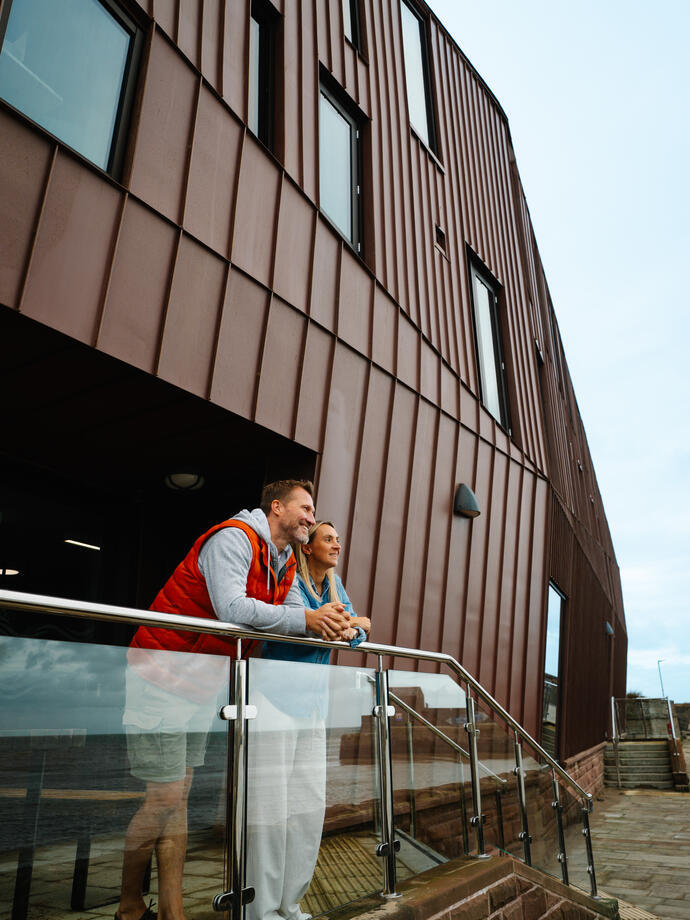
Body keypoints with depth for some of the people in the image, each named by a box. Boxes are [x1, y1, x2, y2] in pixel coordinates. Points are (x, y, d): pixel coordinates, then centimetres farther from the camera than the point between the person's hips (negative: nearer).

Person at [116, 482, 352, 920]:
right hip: (162, 675, -9)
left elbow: (293, 618, 7)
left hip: (202, 684, 9)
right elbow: (233, 609, -31)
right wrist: (307, 619, -26)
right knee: (165, 795, -5)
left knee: (180, 794, 11)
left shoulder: (285, 565, 11)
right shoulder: (233, 538, -19)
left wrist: (330, 622, -15)